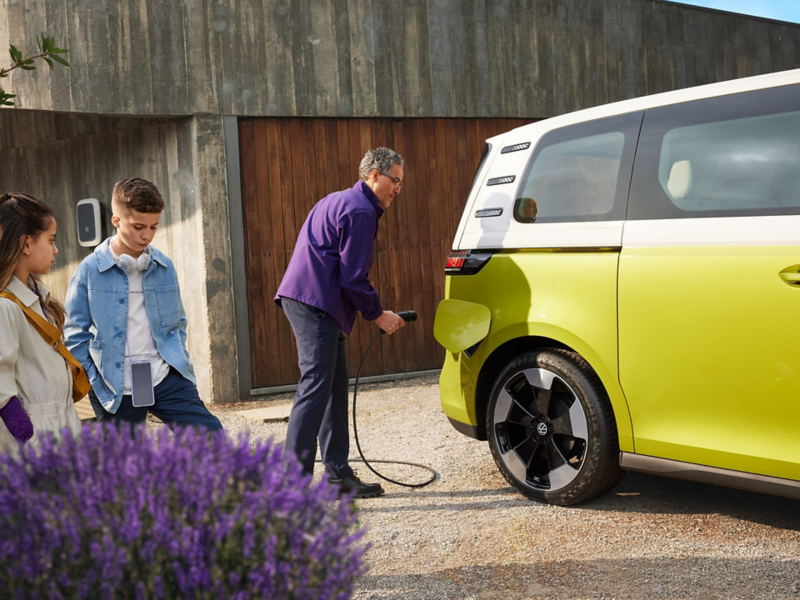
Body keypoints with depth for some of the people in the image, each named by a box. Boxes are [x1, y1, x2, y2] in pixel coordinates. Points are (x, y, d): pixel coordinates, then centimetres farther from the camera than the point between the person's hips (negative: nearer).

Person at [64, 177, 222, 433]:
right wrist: (96, 381, -6)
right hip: (116, 390, -2)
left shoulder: (164, 266, 3)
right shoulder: (89, 271, -6)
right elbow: (75, 336, -1)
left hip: (165, 379, 2)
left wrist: (180, 362, 7)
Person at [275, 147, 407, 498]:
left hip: (310, 301, 11)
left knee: (334, 386, 12)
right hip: (315, 302, -11)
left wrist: (371, 311, 23)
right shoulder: (360, 211, -10)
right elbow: (353, 277, -15)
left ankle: (338, 473, 17)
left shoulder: (341, 202, 24)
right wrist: (377, 314, -3)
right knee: (316, 386, -13)